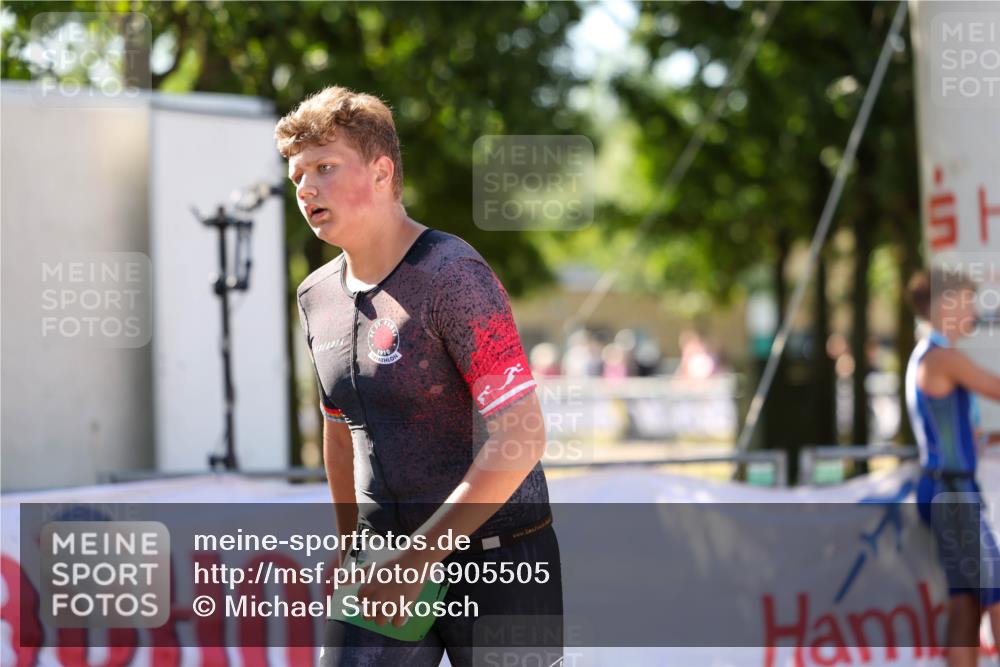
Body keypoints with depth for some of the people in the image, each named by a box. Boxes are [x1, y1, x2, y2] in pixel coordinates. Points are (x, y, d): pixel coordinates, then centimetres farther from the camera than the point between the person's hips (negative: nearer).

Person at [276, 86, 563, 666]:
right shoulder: (318, 296, 9)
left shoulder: (452, 275, -14)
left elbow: (519, 439, -21)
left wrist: (418, 555, -20)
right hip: (387, 561, 6)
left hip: (497, 558, -6)